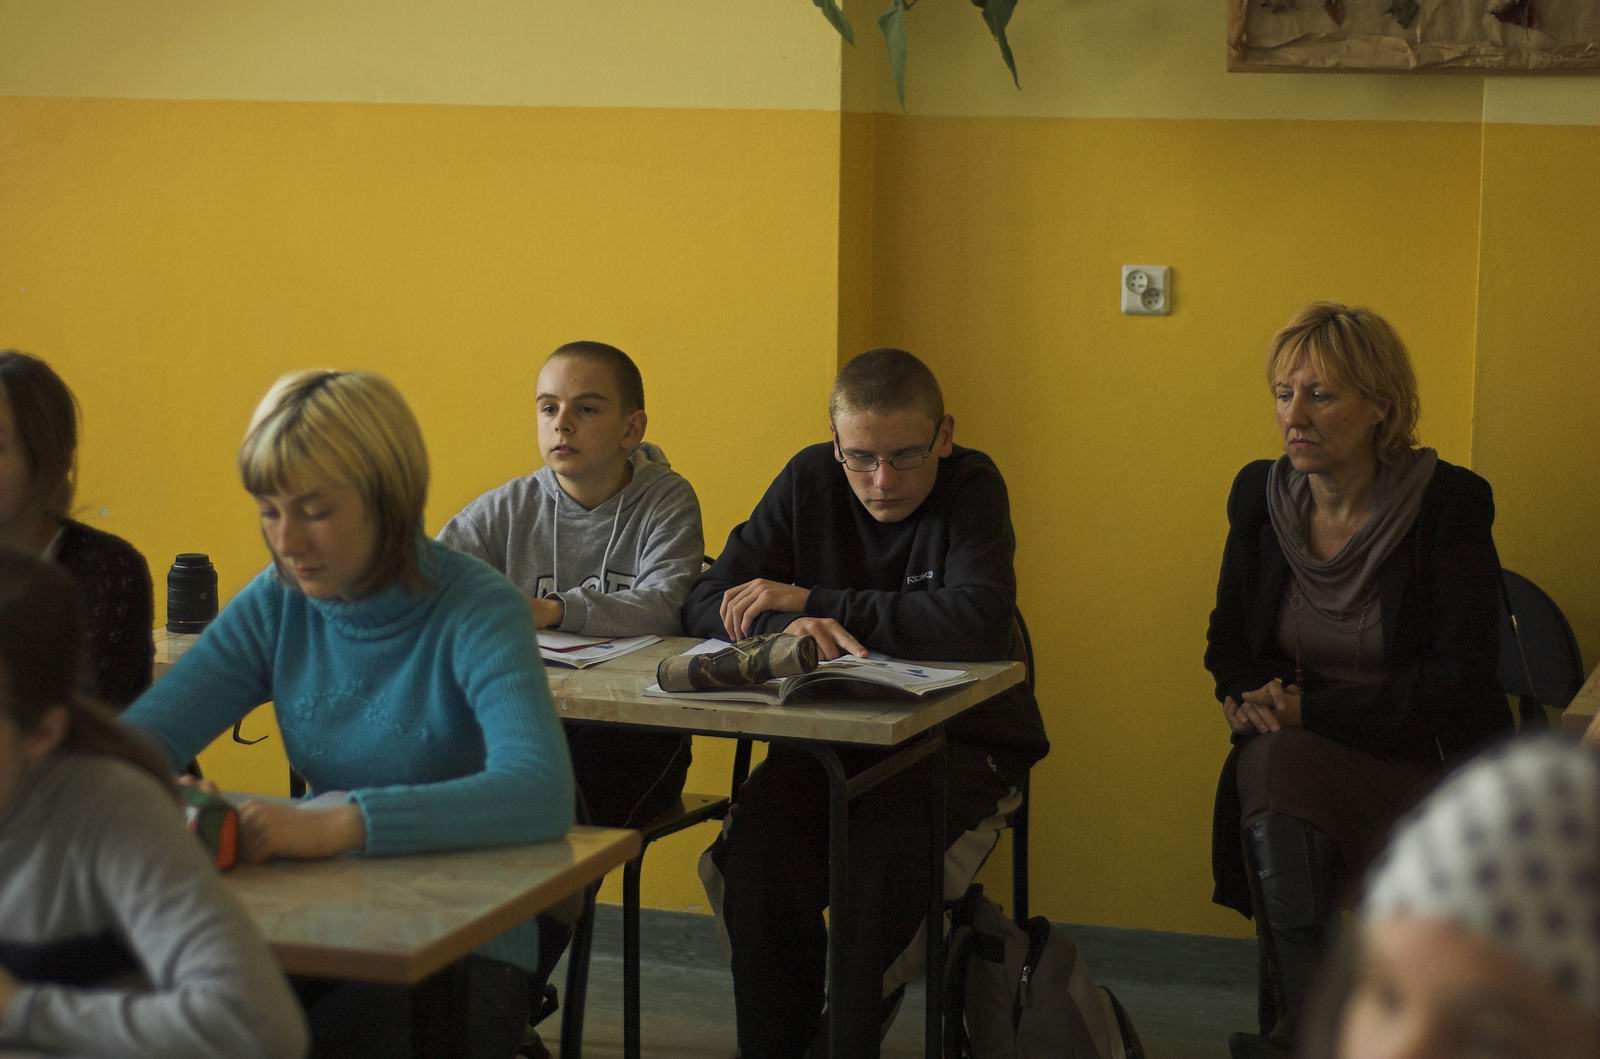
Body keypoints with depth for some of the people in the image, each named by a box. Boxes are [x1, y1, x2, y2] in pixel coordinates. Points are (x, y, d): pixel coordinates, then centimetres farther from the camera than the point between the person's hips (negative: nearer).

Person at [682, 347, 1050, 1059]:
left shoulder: (972, 488, -9)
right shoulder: (810, 480, 2)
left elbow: (978, 622, -27)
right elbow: (705, 601, 0)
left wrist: (811, 601, -22)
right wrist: (789, 626, -23)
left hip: (961, 738, -3)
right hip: (833, 733, 3)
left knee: (885, 840, -34)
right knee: (755, 836, -27)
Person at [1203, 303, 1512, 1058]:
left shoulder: (1449, 503, -9)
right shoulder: (1260, 494, 5)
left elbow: (1462, 677, -13)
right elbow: (1227, 643, 14)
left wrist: (1309, 710, -17)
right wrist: (1250, 698, -10)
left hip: (1428, 772, -4)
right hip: (1295, 757, 4)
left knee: (1278, 768, -33)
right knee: (1264, 766, -32)